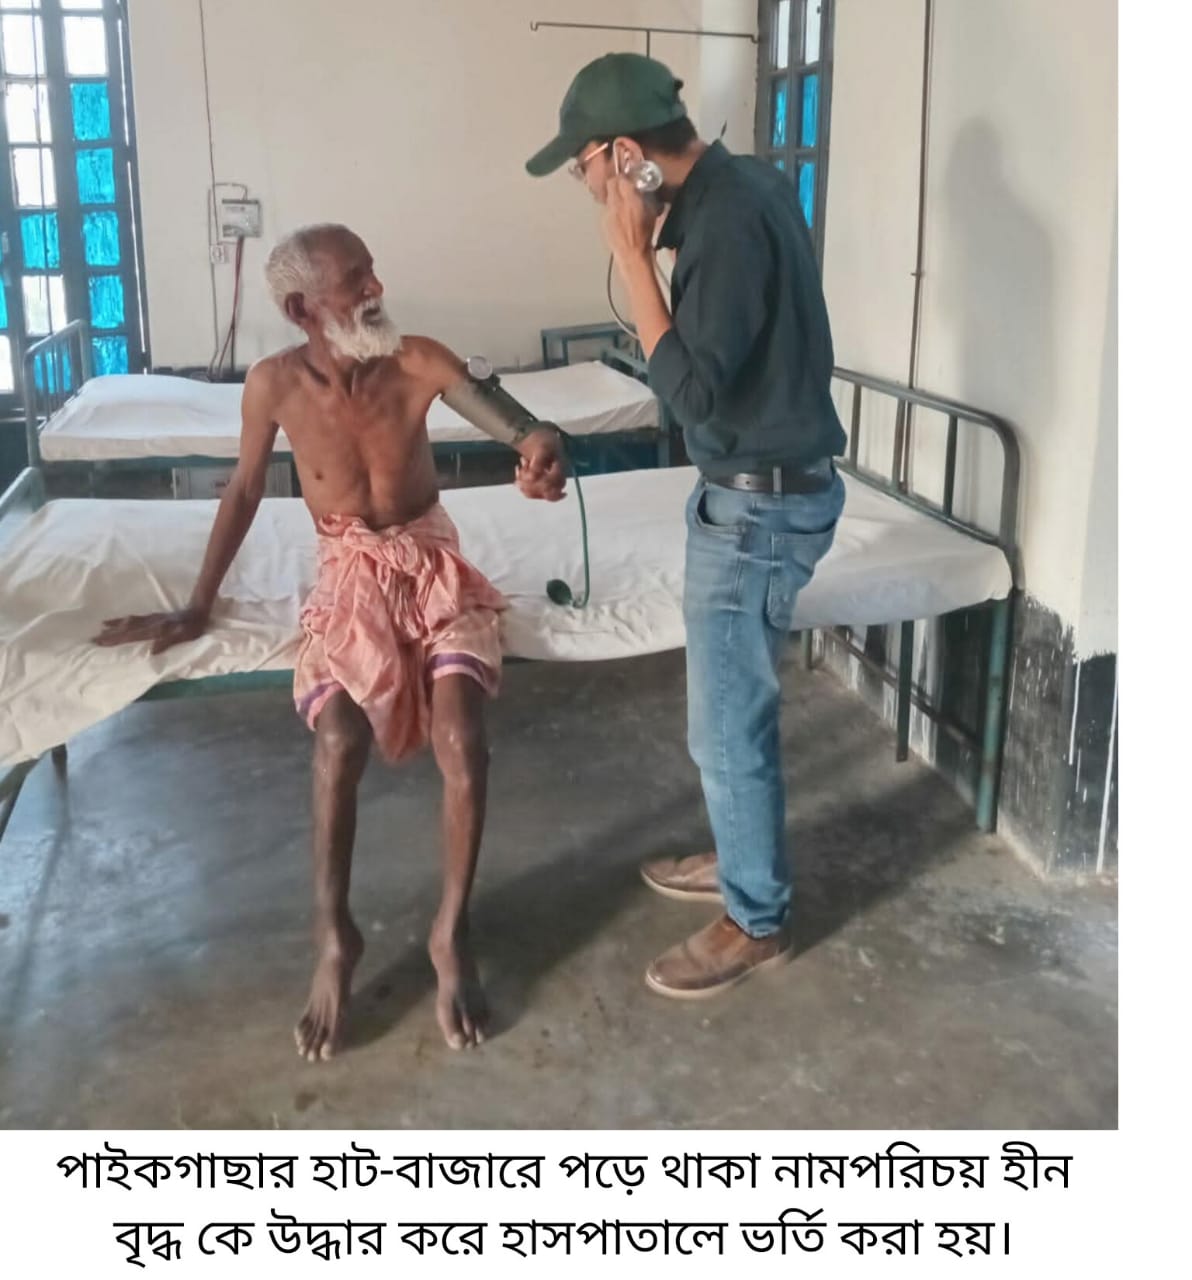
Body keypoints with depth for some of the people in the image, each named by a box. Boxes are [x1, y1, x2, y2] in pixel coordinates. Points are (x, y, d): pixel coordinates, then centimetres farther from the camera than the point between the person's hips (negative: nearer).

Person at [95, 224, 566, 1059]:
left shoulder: (420, 363, -11)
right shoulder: (274, 383, -8)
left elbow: (504, 415, -27)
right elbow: (244, 492, 5)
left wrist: (542, 446, -54)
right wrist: (199, 607, 9)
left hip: (435, 566, 0)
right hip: (351, 578, 0)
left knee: (463, 741, -24)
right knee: (339, 740, -27)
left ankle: (453, 932, -5)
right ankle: (333, 937, -6)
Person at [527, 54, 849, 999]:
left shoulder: (728, 222, -24)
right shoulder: (744, 181, 7)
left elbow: (692, 390, -25)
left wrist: (634, 255, -23)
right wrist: (664, 231, 7)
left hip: (760, 505, -10)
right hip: (761, 490, 10)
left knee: (727, 725, 2)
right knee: (735, 707, 23)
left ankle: (758, 920, 20)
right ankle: (743, 857, 41)